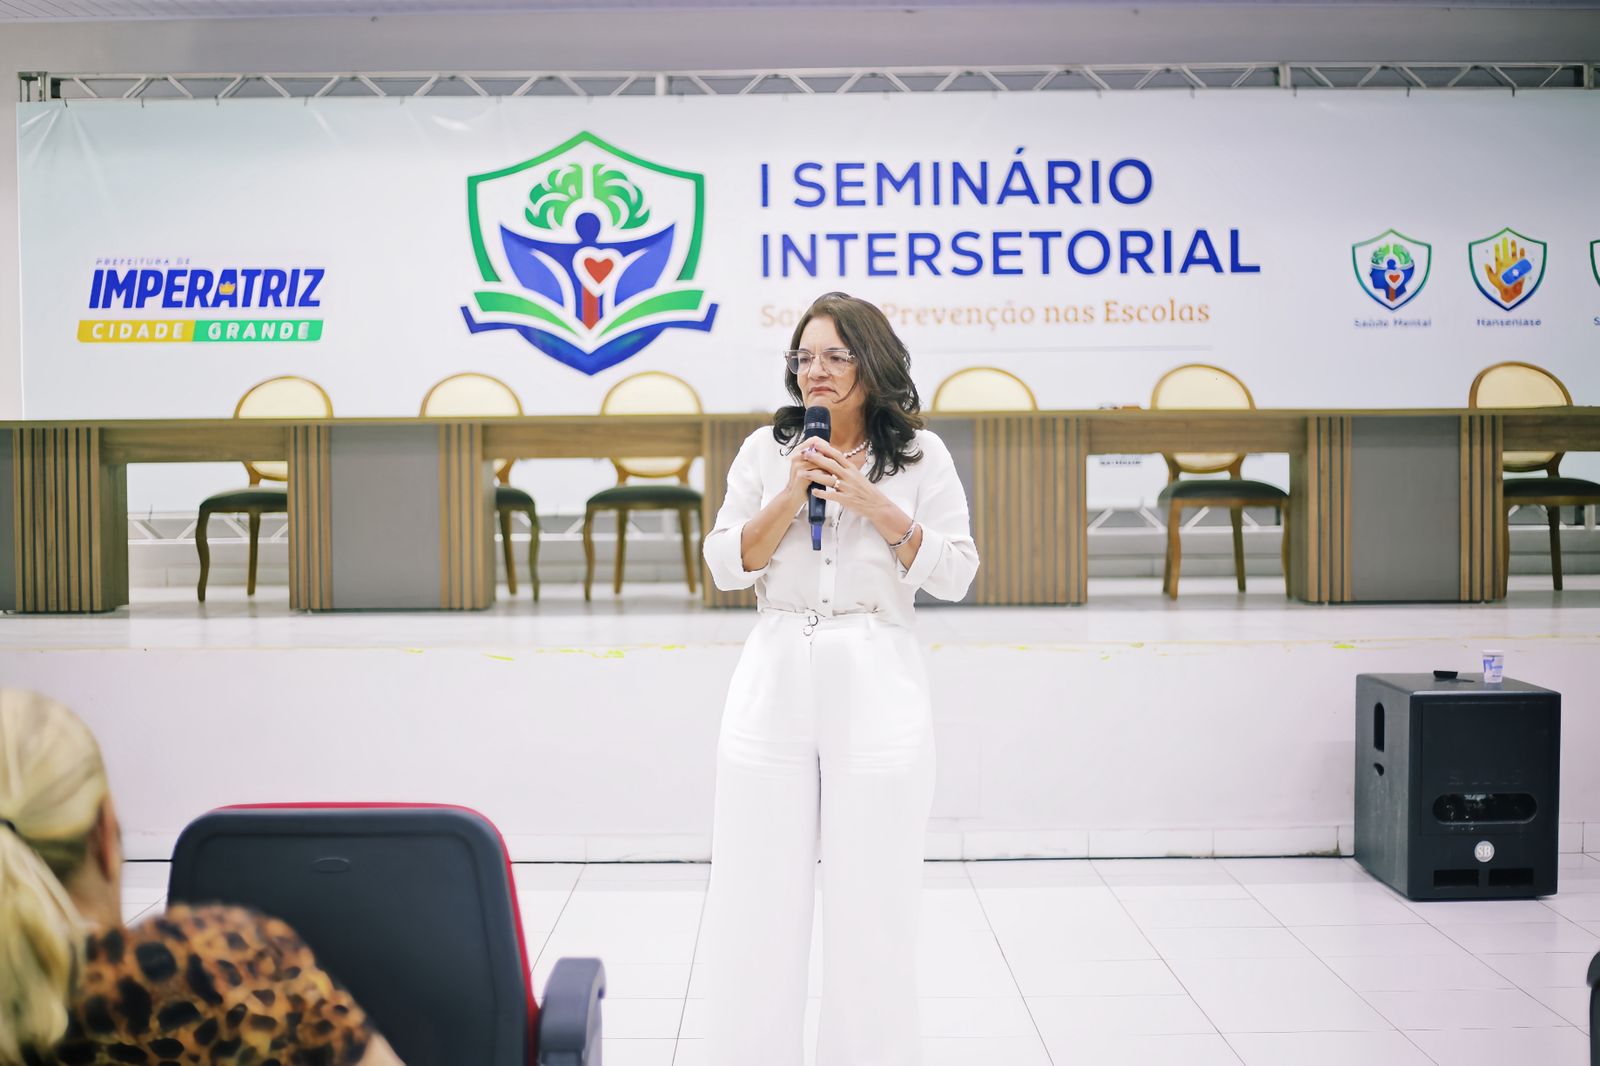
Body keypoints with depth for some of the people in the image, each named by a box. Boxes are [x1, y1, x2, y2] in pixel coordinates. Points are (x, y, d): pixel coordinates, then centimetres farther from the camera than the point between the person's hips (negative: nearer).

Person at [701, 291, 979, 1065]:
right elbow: (726, 566, 4)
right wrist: (790, 495, -9)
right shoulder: (766, 450, 9)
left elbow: (955, 574, 0)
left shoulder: (921, 455, 4)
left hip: (876, 686, -2)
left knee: (871, 898, 3)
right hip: (775, 681, 2)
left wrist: (877, 507, -11)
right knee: (757, 893, 4)